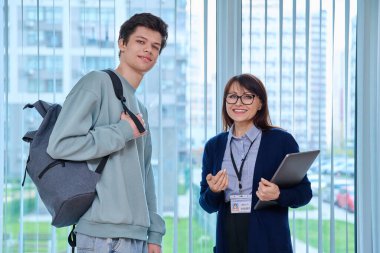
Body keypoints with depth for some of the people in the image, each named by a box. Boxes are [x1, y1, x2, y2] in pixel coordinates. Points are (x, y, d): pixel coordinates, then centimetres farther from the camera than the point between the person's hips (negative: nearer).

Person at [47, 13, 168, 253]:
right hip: (105, 234, -8)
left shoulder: (141, 109, 20)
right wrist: (123, 131, -11)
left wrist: (154, 233, 12)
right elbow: (60, 145, -16)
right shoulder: (97, 83, -5)